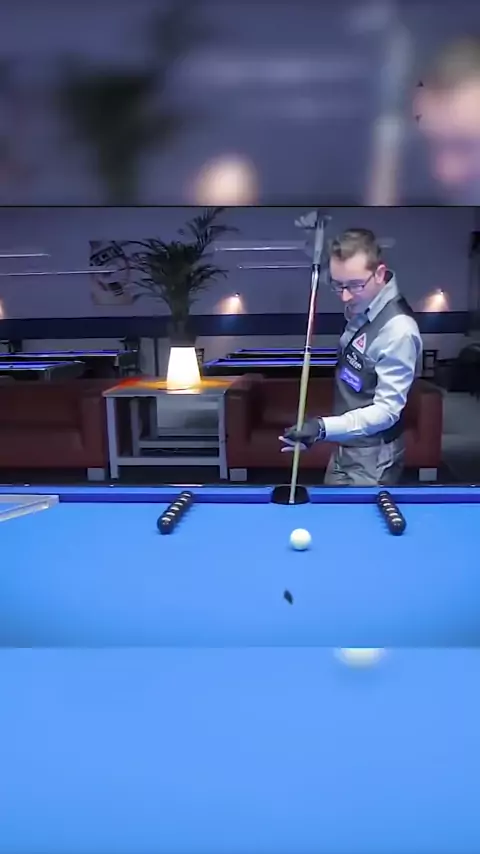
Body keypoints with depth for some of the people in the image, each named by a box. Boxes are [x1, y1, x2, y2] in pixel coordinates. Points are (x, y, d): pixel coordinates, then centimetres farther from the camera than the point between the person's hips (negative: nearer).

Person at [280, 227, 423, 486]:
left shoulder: (399, 331, -28)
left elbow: (387, 410, -27)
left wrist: (323, 428, -39)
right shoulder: (362, 305, -2)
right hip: (346, 444, 9)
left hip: (372, 458, -9)